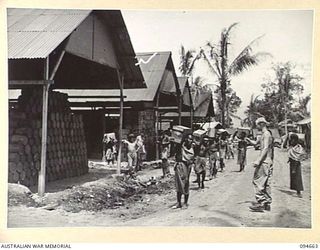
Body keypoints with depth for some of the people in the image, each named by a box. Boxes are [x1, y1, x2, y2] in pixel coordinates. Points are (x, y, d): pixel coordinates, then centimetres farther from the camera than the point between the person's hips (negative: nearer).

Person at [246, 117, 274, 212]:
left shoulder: (266, 134, -12)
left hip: (264, 162, -10)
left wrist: (258, 161, -26)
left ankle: (261, 203, -11)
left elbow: (266, 148, -21)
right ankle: (267, 203, 17)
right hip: (267, 162, 10)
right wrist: (248, 140, 9)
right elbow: (255, 143, 28)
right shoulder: (263, 135, 19)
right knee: (266, 183, 12)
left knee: (258, 181, -10)